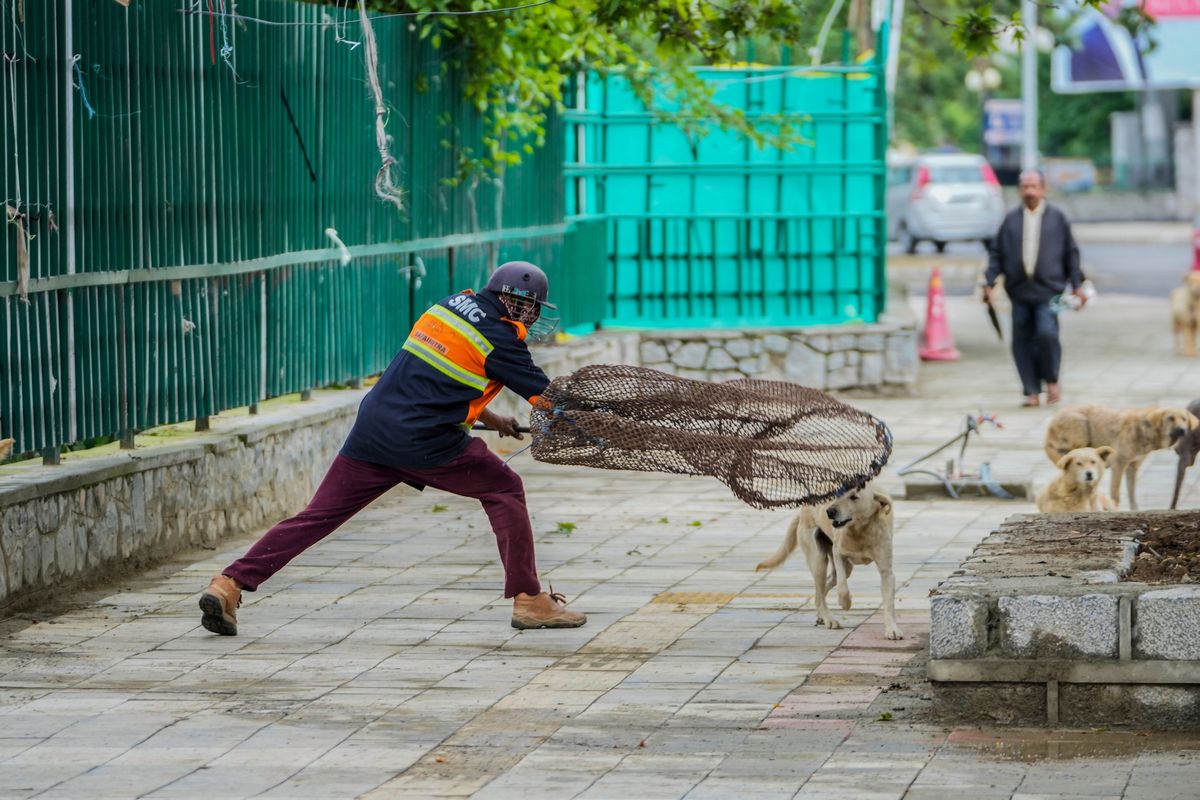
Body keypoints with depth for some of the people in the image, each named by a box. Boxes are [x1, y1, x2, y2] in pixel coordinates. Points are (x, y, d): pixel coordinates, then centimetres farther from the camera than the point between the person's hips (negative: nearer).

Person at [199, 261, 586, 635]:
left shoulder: (453, 304, 16)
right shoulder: (500, 338, -5)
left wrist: (490, 419, 33)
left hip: (371, 428, 7)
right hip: (424, 443, -7)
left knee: (318, 515, 7)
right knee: (504, 490, 11)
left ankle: (228, 585, -2)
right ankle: (528, 600, 9)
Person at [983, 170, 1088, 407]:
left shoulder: (1057, 218, 7)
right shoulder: (1011, 219, 9)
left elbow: (1071, 253, 12)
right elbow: (996, 252, 12)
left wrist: (1077, 285, 9)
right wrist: (989, 282, 3)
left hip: (1048, 290, -2)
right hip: (1019, 290, 2)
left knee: (1047, 334, -18)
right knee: (1022, 342, -1)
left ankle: (1052, 380, 4)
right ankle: (1032, 391, 7)